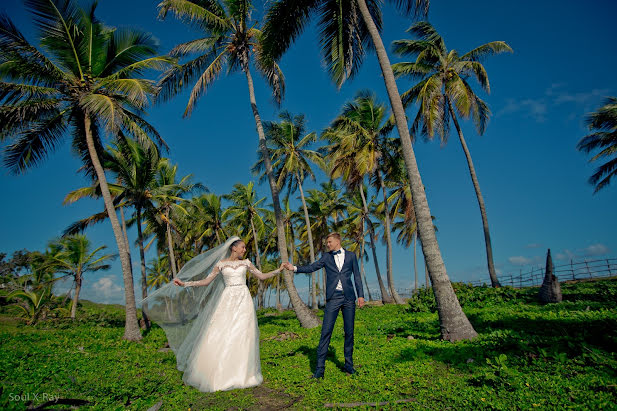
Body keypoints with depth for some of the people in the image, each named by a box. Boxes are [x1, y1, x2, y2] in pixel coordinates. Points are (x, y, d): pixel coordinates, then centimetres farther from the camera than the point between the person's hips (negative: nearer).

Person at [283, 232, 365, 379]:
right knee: (326, 332, -5)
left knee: (349, 332, 7)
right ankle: (319, 368, 1)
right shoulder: (326, 257, 8)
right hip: (333, 298, 0)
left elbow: (357, 276, 9)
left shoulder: (351, 255, 8)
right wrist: (294, 268, -15)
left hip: (349, 297, 1)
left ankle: (349, 365, 23)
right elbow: (312, 267, -1)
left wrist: (360, 295, 3)